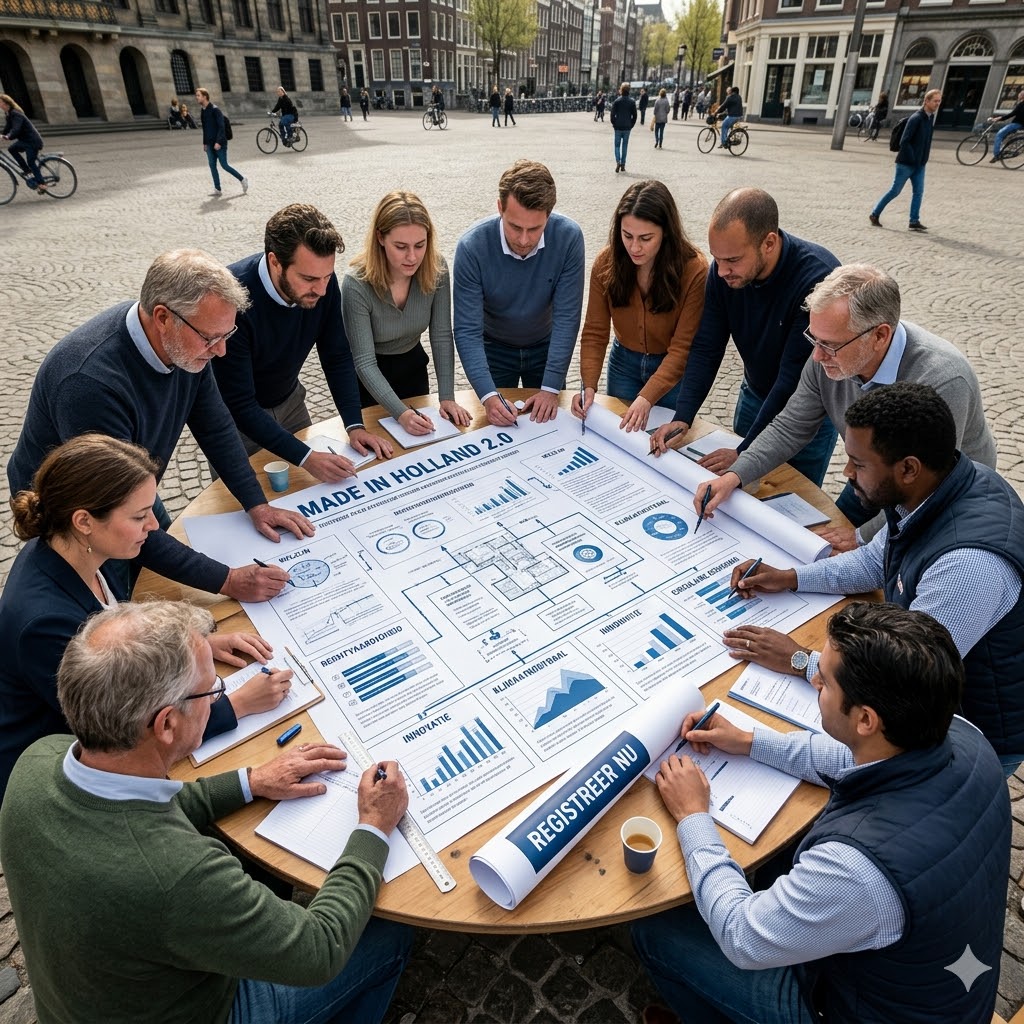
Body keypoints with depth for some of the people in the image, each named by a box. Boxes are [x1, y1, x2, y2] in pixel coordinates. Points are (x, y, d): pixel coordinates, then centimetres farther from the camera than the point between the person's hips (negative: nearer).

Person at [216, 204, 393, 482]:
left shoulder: (322, 282, -21)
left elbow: (337, 356, -9)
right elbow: (239, 405, -33)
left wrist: (355, 425, -20)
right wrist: (305, 458, -40)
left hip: (289, 401, 5)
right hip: (236, 417, -4)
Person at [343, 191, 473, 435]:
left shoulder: (436, 268, -20)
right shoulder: (356, 285, -30)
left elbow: (442, 336, -15)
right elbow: (365, 363, -29)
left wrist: (447, 396, -24)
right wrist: (401, 413, -40)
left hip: (413, 367, 4)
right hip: (369, 378, -3)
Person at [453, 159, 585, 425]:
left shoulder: (568, 237, -26)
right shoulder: (472, 247, -28)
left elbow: (567, 318, -23)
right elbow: (467, 331, -28)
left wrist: (551, 388, -28)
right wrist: (488, 395, -39)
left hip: (546, 346, 1)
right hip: (493, 348, -1)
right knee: (496, 427, 15)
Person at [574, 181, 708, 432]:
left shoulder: (694, 269, -25)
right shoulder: (606, 262, -16)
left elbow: (683, 346, -25)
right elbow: (595, 331, -13)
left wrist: (647, 397, -36)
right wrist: (589, 385, -28)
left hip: (673, 368, -2)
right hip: (624, 362, 3)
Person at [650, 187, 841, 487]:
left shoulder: (817, 279, -33)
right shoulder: (724, 270, -17)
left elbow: (796, 381, -32)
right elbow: (707, 348, -13)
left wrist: (745, 452, -32)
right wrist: (682, 417, -25)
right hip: (755, 394, 5)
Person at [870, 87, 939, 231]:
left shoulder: (931, 118, 10)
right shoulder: (916, 118, -15)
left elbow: (926, 141, 18)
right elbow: (904, 142, -19)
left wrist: (922, 161, 9)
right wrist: (913, 159, -18)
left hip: (920, 165, 7)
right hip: (906, 163, -7)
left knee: (918, 192, 1)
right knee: (895, 191, 0)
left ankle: (914, 221, 3)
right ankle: (875, 214, 14)